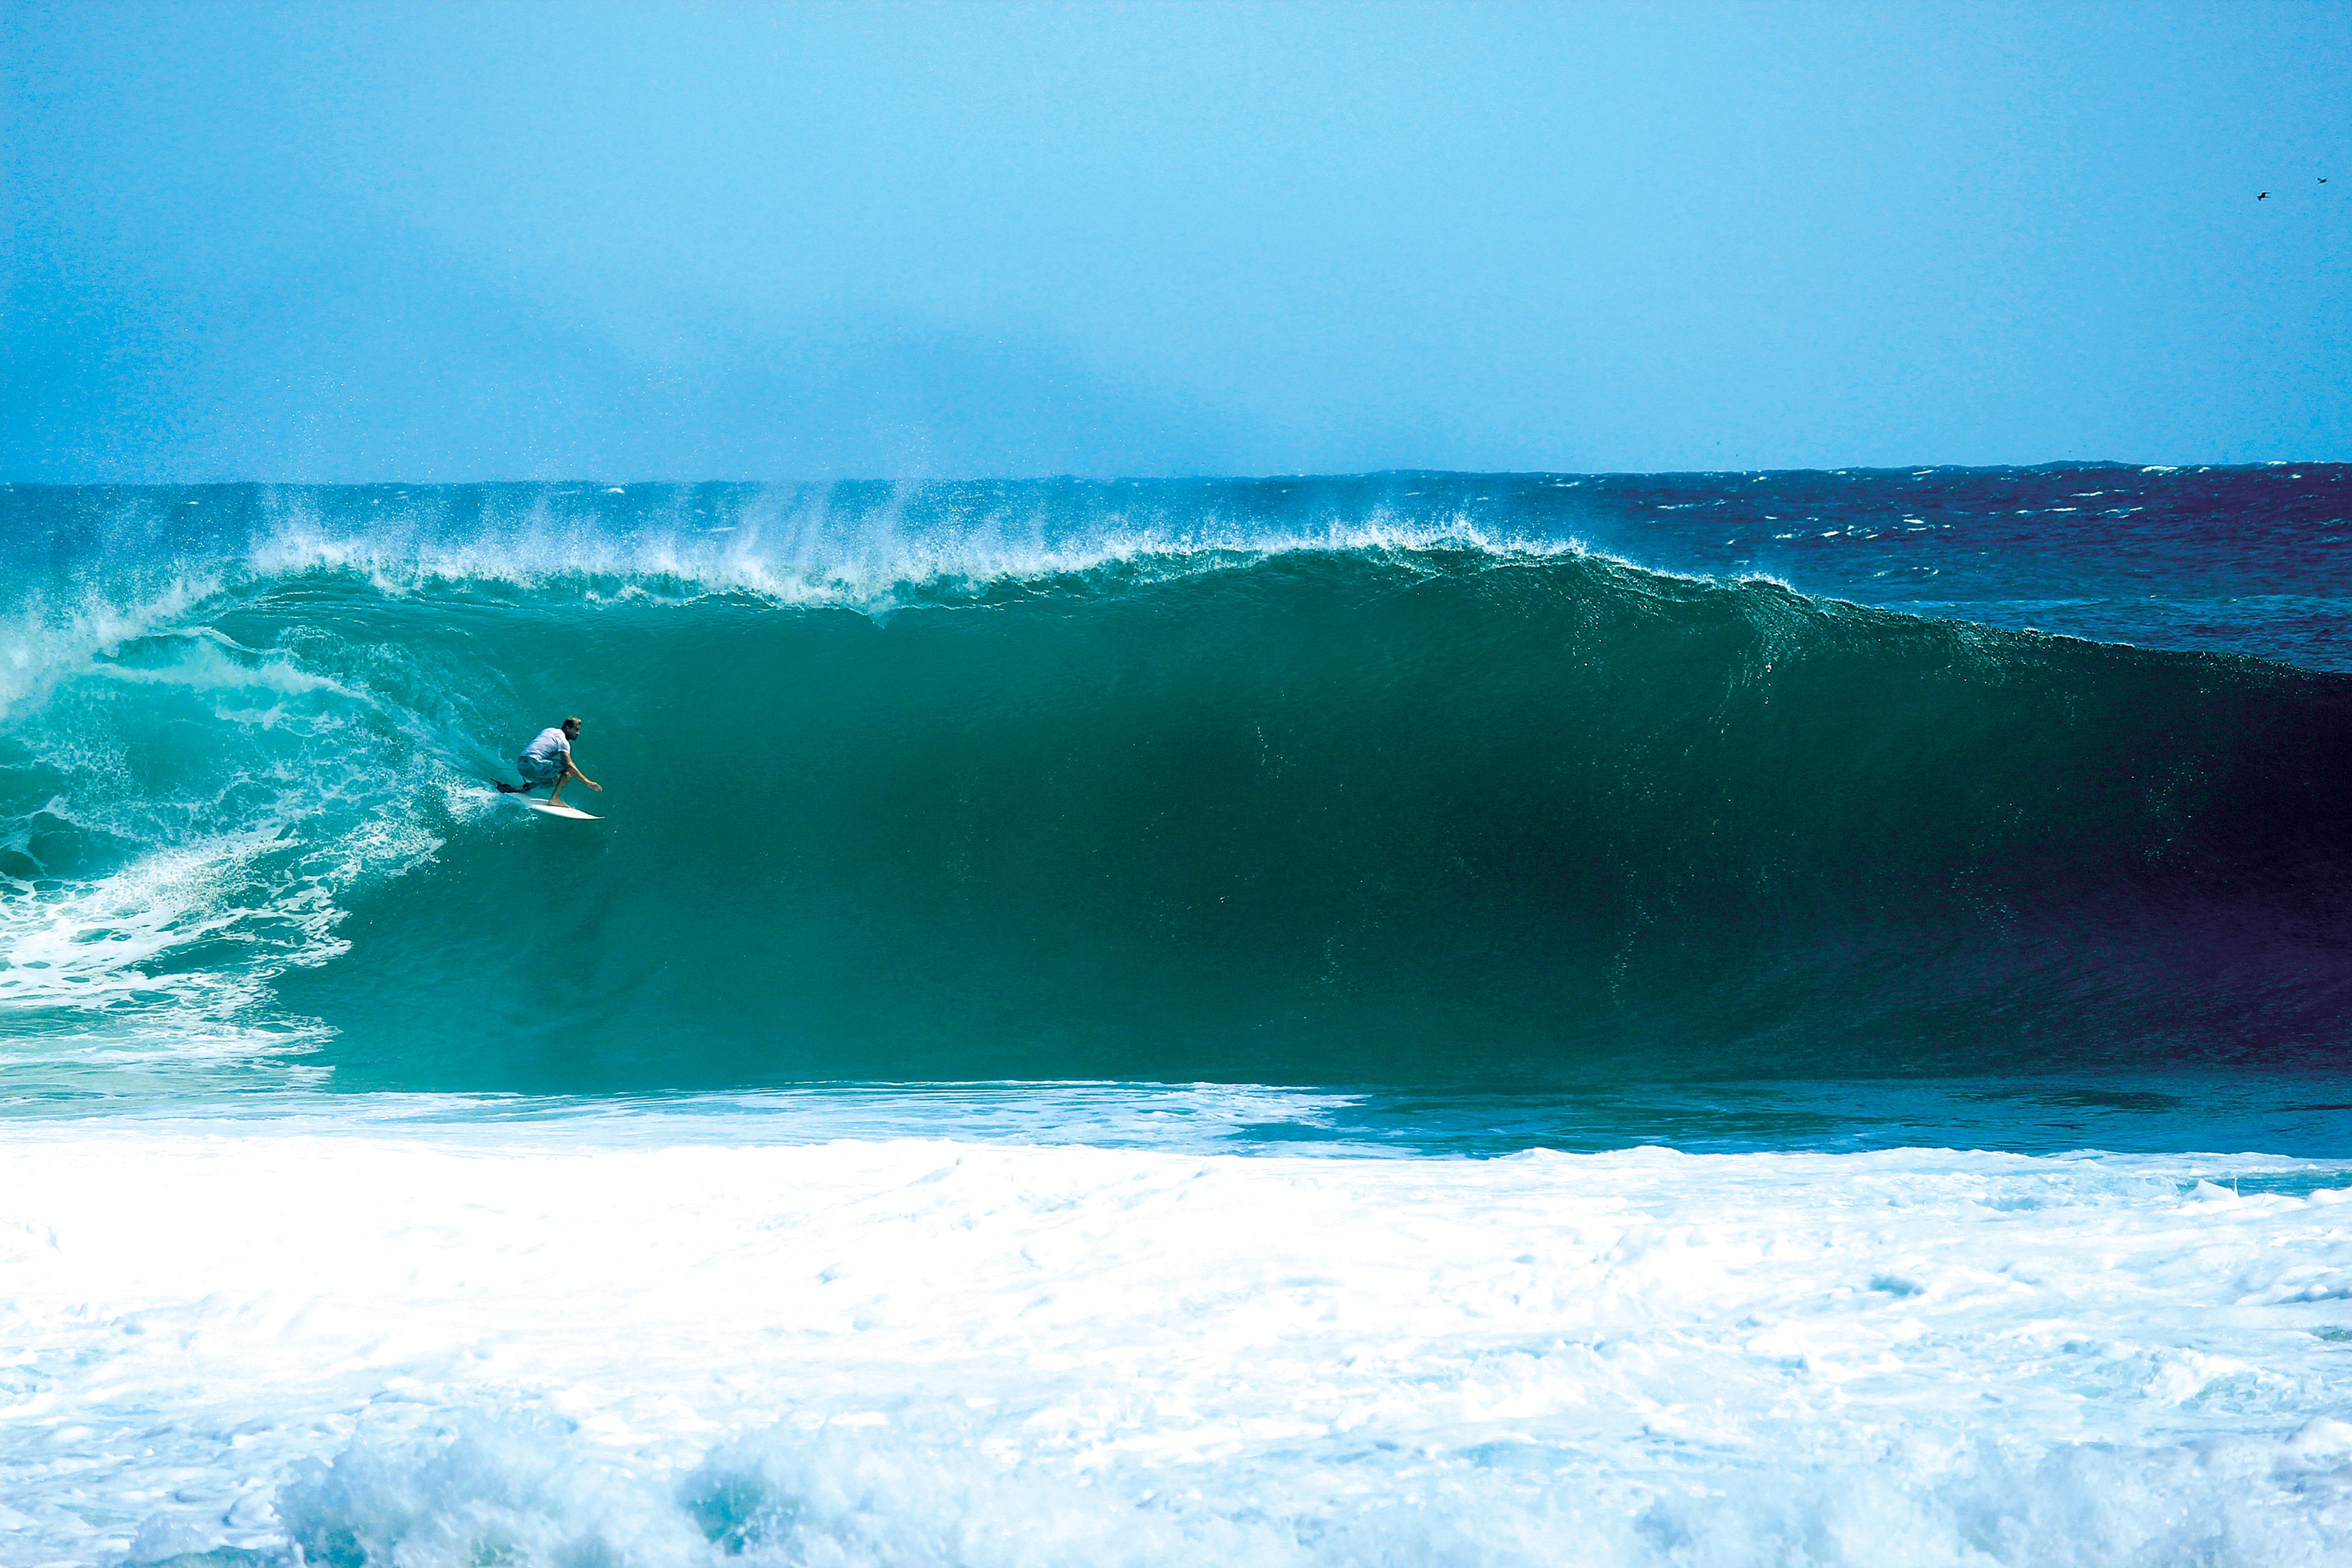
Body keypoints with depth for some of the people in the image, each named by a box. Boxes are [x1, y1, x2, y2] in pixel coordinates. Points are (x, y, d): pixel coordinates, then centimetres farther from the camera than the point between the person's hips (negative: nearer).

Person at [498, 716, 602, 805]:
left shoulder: (548, 731, 23)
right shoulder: (563, 741, -4)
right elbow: (569, 765, -15)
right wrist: (587, 781, -17)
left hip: (520, 765, 9)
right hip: (532, 764, -9)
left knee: (553, 780, 29)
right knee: (570, 770, -7)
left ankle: (517, 789, 14)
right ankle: (554, 799, -15)